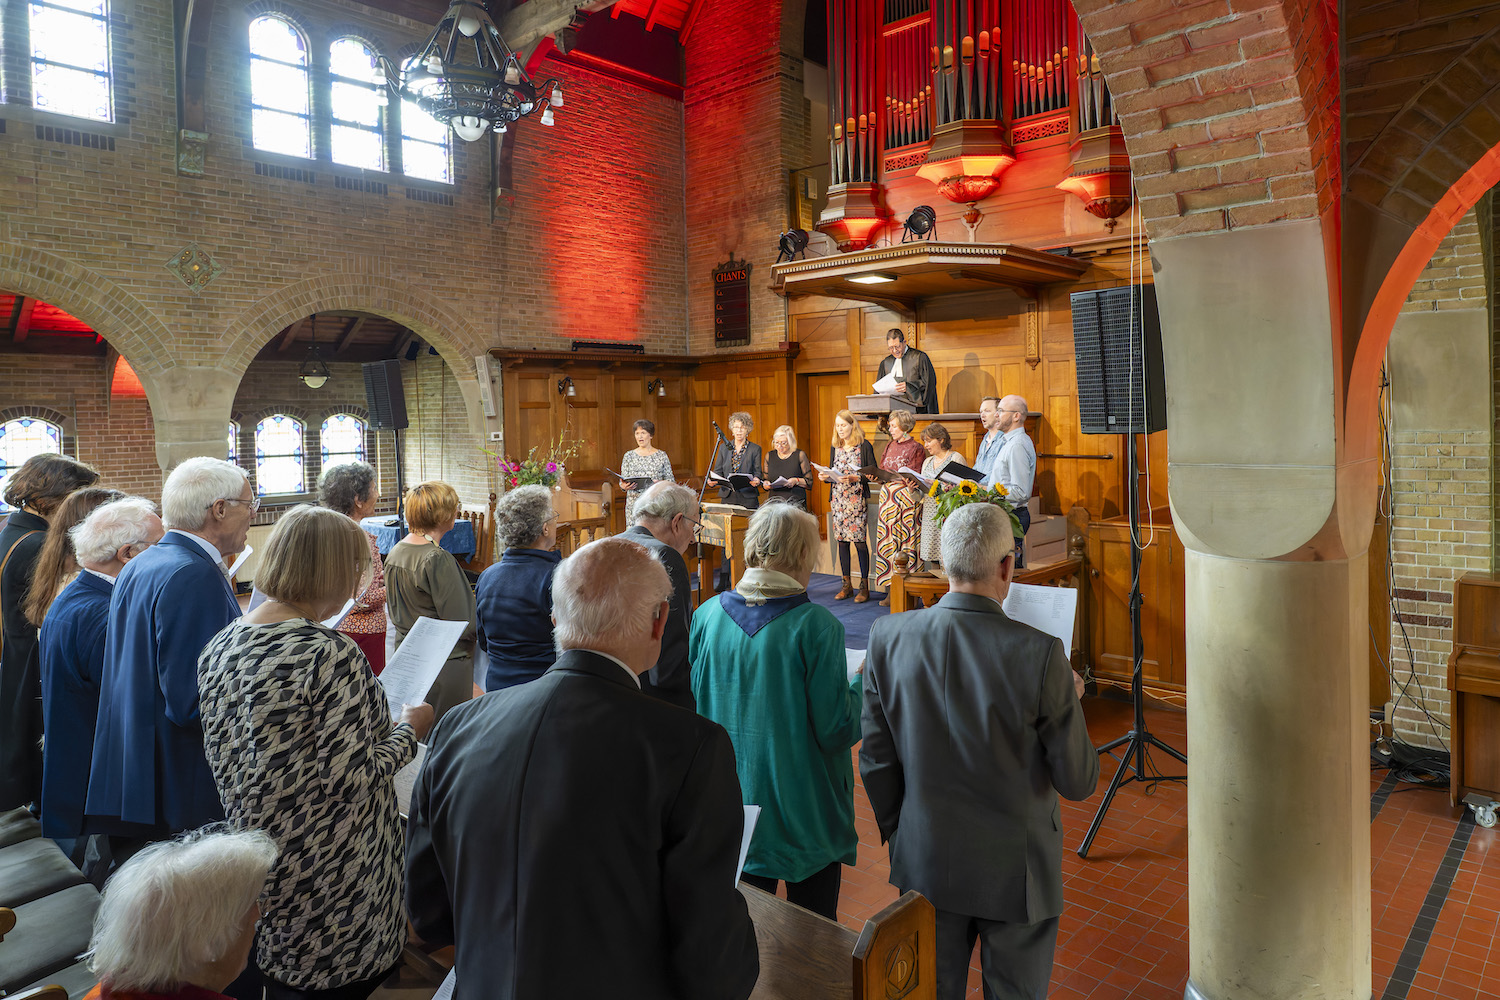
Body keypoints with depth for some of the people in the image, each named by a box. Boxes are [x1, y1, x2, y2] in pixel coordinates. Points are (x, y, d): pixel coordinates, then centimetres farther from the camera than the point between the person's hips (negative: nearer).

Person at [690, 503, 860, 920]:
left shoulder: (708, 615, -7)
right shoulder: (816, 626, -20)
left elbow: (691, 703, 4)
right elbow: (836, 729, -17)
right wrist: (862, 690, 0)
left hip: (728, 809, 4)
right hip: (805, 814, -4)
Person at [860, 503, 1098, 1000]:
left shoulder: (888, 637, -14)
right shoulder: (1040, 654, -24)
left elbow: (876, 761, -4)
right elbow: (1079, 781, -14)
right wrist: (1069, 700, 3)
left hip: (925, 864, 3)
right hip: (1016, 868, -2)